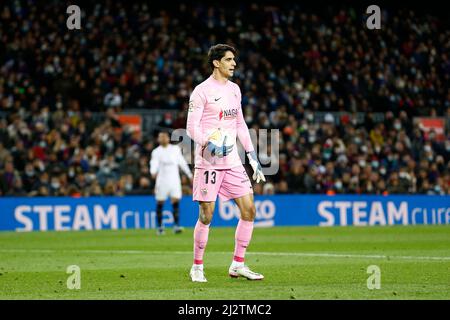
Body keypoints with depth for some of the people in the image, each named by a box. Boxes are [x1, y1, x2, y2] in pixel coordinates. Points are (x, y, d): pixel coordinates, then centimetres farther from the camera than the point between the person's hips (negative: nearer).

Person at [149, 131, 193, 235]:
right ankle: (159, 227, 13)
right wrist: (153, 172, -37)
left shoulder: (176, 149, 8)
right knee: (160, 203, 2)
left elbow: (182, 162, 17)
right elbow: (154, 163, -17)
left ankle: (176, 225, -11)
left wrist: (190, 175, 20)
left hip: (174, 180, 1)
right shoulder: (156, 152, -1)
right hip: (162, 181, -1)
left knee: (176, 202, -9)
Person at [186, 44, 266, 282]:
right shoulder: (202, 91, -7)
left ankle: (238, 265, 8)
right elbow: (191, 127, -11)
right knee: (206, 216, -4)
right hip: (208, 162, -6)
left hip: (232, 161, 7)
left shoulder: (234, 89, 14)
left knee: (249, 209, 0)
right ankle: (197, 267, 10)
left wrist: (252, 156, 16)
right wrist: (208, 142, -28)